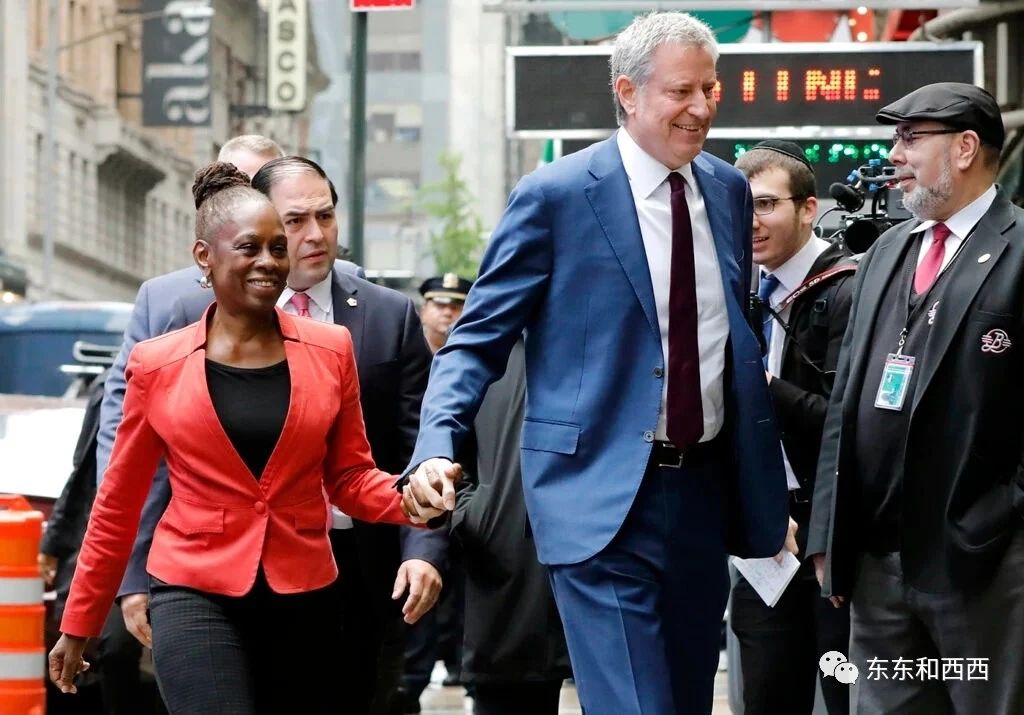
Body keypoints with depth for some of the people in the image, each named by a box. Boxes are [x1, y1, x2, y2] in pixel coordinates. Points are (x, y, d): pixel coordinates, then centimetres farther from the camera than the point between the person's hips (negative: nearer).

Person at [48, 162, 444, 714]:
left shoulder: (330, 350, 3)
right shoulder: (157, 364, 0)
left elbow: (350, 476, 10)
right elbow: (118, 502, 8)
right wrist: (79, 624, 13)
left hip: (301, 600, 3)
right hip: (197, 599, -3)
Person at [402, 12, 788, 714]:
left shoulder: (729, 189, 9)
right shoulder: (556, 196, -8)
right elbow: (477, 341, -5)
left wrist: (768, 483, 16)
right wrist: (436, 447, -22)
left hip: (706, 490, 6)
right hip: (604, 497, -6)